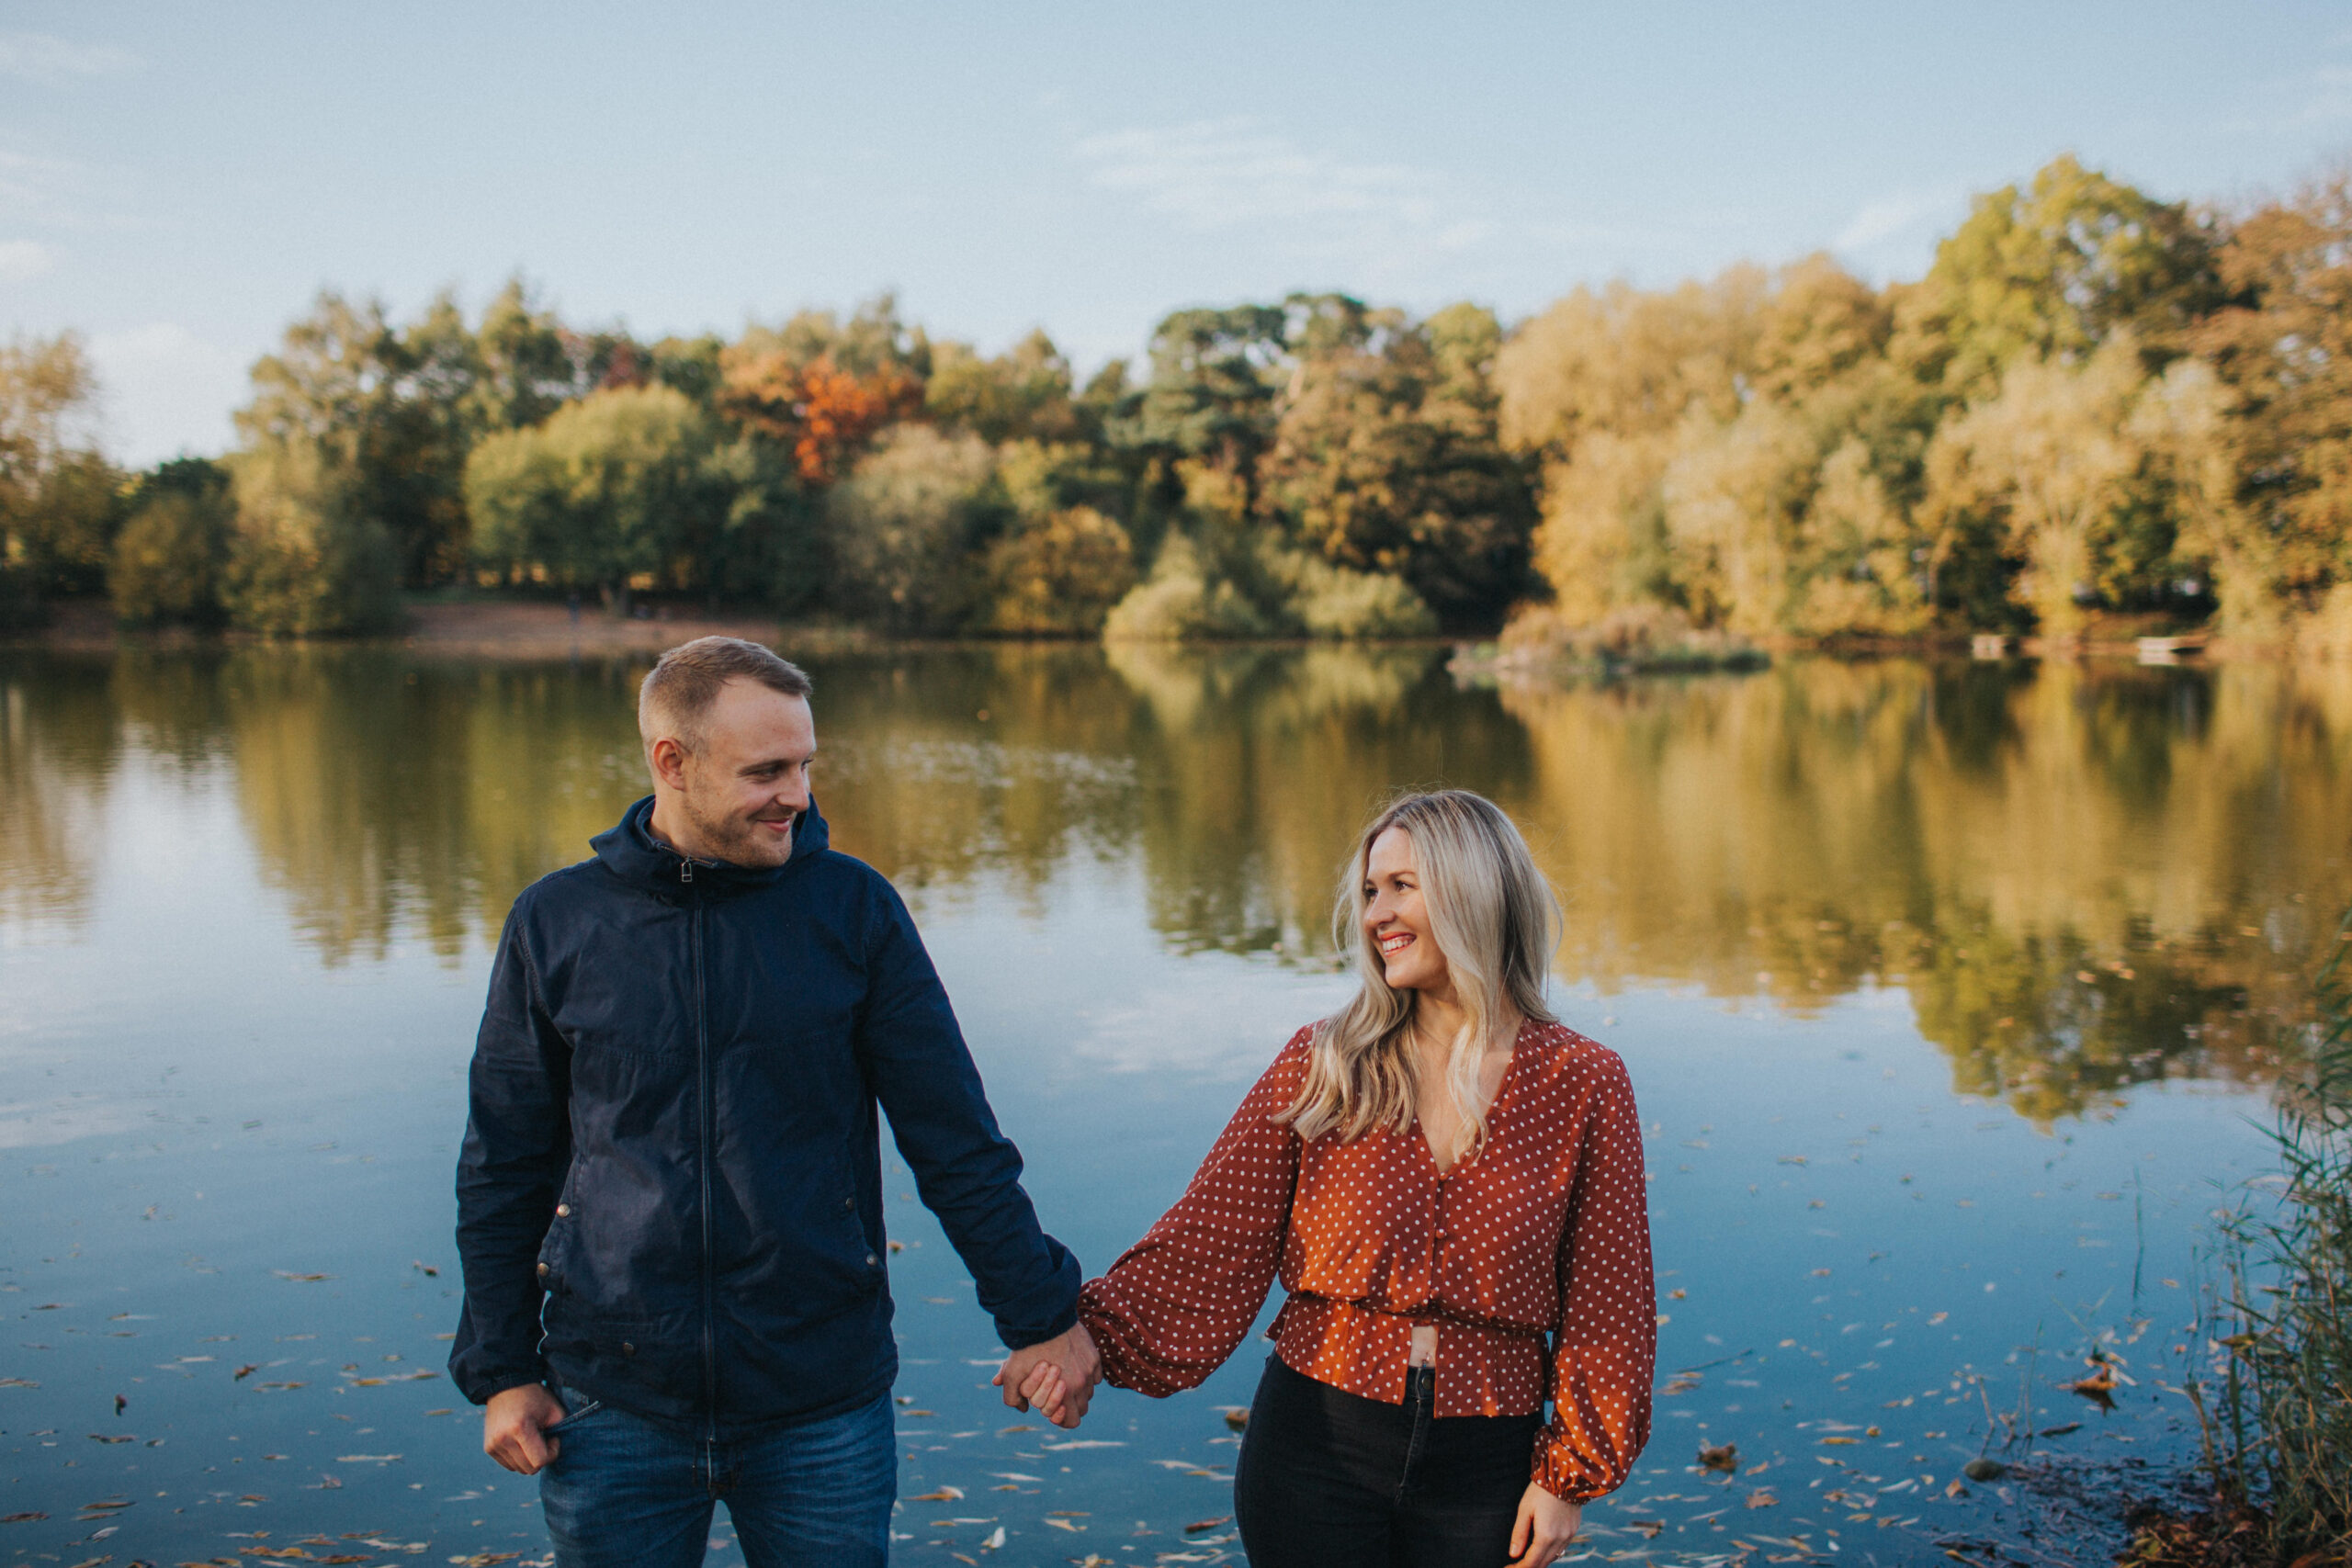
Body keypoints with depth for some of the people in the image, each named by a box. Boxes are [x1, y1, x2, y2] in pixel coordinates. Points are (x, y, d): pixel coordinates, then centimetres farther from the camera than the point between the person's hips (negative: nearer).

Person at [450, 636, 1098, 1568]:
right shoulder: (557, 922, -1)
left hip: (822, 1403, 0)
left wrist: (1039, 1315, 0)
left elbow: (955, 1139, 0)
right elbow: (504, 1167, 7)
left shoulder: (853, 909, -3)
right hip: (614, 1406, 1)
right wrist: (500, 1371, 5)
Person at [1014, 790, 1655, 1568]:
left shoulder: (1582, 1084, -3)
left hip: (1483, 1467, 0)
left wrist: (1571, 1475, 1)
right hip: (1317, 1445, 0)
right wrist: (1096, 1332, -19)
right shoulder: (1318, 1066, 0)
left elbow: (1606, 1299, 1)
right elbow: (1215, 1233, -6)